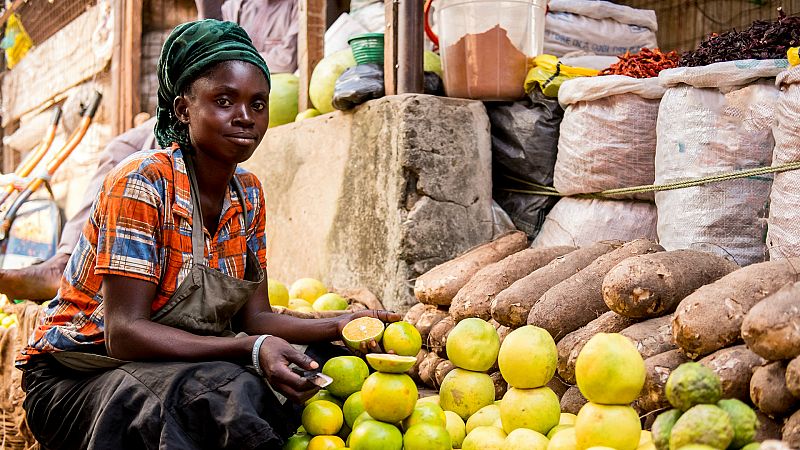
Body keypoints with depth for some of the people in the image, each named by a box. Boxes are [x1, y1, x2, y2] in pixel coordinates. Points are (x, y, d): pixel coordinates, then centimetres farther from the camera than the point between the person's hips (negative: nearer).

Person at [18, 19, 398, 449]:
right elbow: (125, 332, -26)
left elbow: (253, 317, 2)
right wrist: (252, 349, -36)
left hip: (186, 363, 7)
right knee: (229, 391, -34)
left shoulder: (247, 193, 3)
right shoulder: (142, 182, -20)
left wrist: (339, 326, -14)